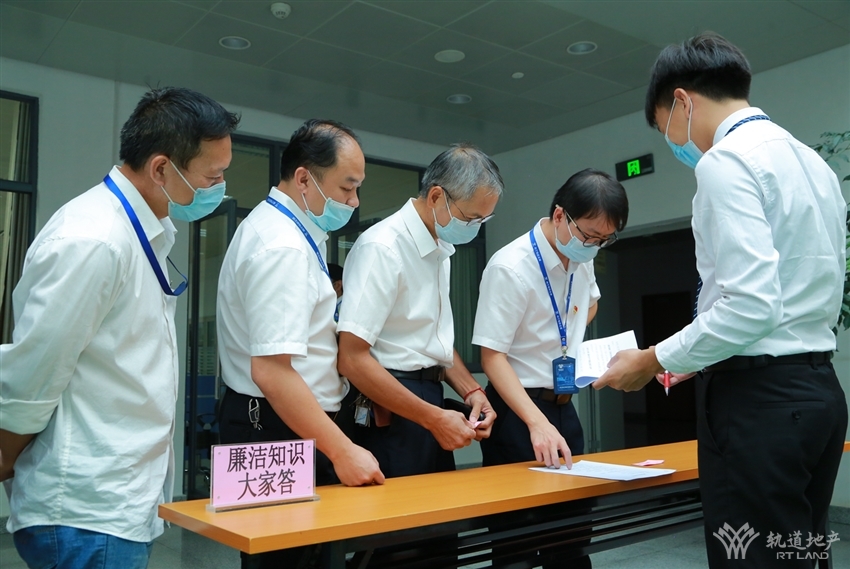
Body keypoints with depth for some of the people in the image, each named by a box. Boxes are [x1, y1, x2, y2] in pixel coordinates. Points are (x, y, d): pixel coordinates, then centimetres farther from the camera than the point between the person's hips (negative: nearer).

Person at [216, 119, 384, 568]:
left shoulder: (273, 227, 10)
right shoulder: (284, 246, -22)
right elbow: (272, 371, -28)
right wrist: (342, 451, -25)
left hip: (272, 427, 10)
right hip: (279, 432, -10)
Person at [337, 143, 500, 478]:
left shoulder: (441, 247, 9)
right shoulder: (383, 248, -17)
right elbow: (353, 359, -22)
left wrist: (471, 391, 3)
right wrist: (433, 418, -19)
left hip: (429, 401, 8)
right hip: (391, 416, -8)